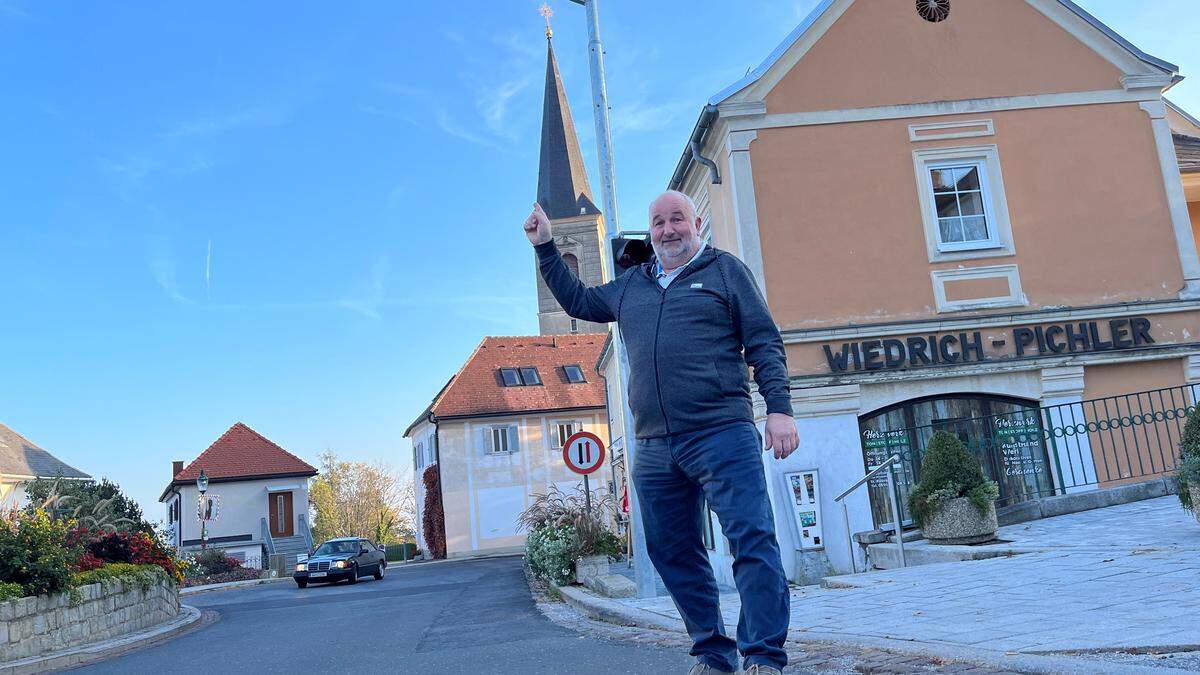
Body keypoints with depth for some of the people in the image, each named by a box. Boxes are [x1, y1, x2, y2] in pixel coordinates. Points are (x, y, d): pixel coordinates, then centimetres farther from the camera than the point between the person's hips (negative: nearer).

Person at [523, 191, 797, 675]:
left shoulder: (725, 269, 8)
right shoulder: (630, 286, 21)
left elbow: (764, 343, 3)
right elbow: (576, 300, 37)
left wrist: (779, 408, -8)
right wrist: (545, 247, 31)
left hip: (721, 434, -5)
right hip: (653, 449, 6)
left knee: (752, 540, -13)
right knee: (673, 554, 8)